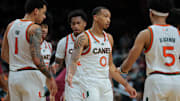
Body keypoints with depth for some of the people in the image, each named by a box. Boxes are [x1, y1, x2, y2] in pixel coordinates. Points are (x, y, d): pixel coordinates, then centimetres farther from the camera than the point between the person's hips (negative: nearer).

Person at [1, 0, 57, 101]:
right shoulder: (34, 28, -12)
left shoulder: (11, 26, 10)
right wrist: (50, 78, -12)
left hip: (13, 76, 7)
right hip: (29, 77, -7)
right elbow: (36, 59, -21)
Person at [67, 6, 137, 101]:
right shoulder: (84, 38, -8)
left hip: (106, 85, 7)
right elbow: (74, 61, -18)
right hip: (89, 85, -7)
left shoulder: (109, 38, 13)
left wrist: (126, 85, 18)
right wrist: (70, 74, -40)